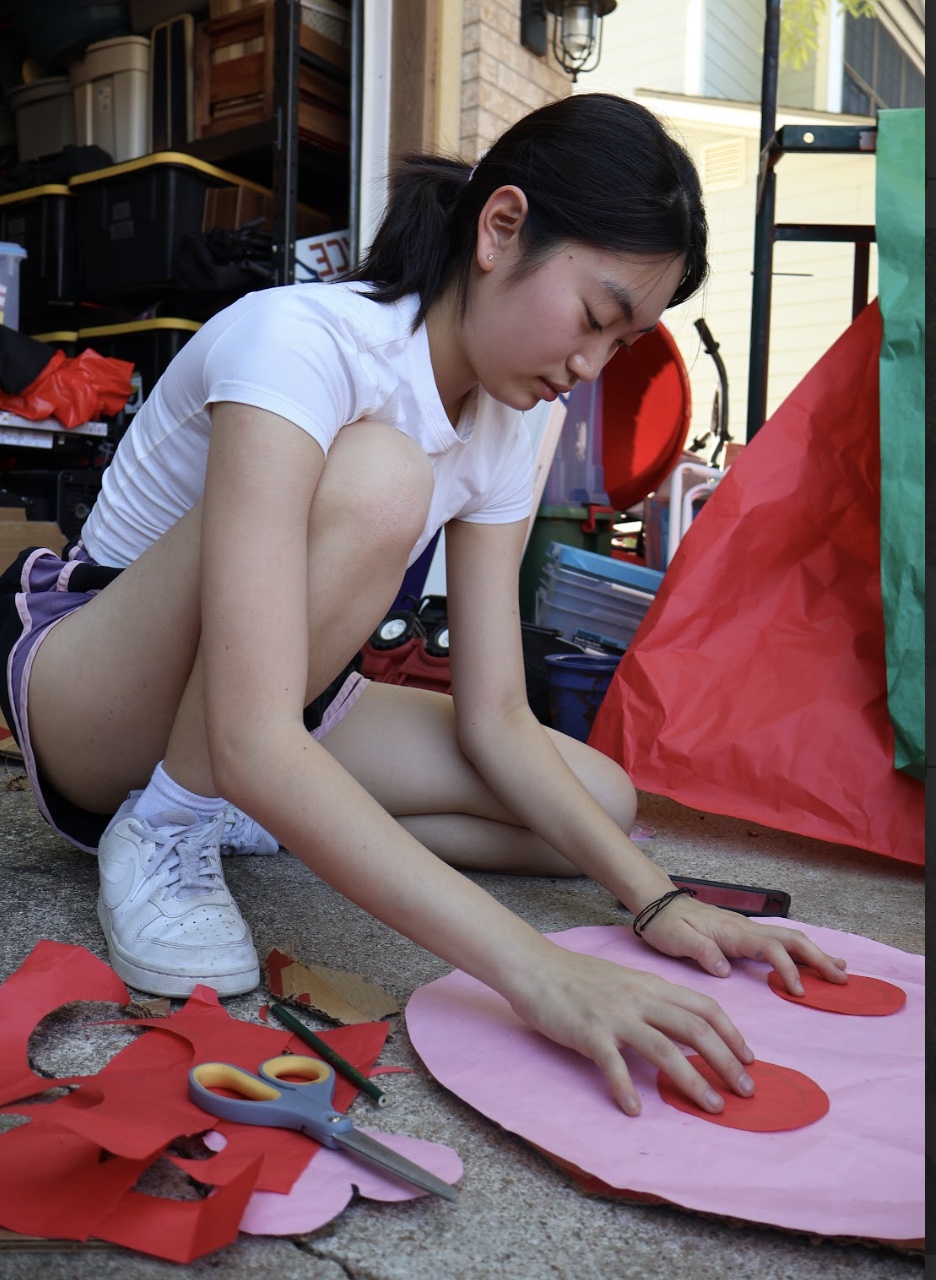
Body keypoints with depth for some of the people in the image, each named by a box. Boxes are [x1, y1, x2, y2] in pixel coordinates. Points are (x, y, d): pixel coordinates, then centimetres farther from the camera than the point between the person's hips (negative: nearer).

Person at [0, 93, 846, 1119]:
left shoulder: (497, 436, -3)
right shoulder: (297, 341, -27)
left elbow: (494, 724, -7)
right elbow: (256, 745, -38)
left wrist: (655, 899, -20)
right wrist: (534, 969, -42)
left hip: (244, 743, 7)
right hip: (86, 700, -6)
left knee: (601, 798, -7)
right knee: (376, 478, -32)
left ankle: (236, 820, -3)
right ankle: (165, 830, -16)